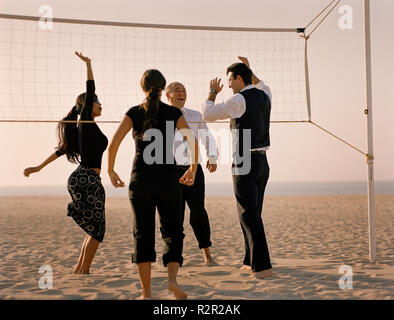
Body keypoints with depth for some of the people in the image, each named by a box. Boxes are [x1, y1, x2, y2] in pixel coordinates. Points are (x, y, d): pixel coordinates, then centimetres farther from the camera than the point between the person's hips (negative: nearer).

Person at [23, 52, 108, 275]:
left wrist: (39, 167, 27)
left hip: (83, 179, 10)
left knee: (96, 230, 15)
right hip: (87, 180, -10)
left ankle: (79, 270, 19)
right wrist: (88, 64, -11)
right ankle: (84, 271, -2)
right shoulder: (87, 124, -5)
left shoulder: (83, 128, 19)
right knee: (97, 229, -5)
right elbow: (90, 91, -14)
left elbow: (62, 149, 23)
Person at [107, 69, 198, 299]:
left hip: (141, 181, 0)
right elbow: (193, 141, -6)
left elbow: (114, 143, -6)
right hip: (168, 180, 0)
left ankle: (146, 292, 3)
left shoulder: (134, 113, 2)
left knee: (143, 234, 5)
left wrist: (111, 171, 7)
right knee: (172, 231, 11)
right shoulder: (174, 113, 3)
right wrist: (193, 170, 7)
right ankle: (173, 278, -10)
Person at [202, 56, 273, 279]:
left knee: (249, 215, -8)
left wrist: (213, 92, 9)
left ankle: (263, 266, -14)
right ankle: (251, 261, 24)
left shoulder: (240, 100, -14)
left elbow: (208, 115, -7)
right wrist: (249, 70, 31)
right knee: (253, 212, 17)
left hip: (244, 164, -8)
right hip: (262, 163, 8)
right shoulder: (265, 97, 10)